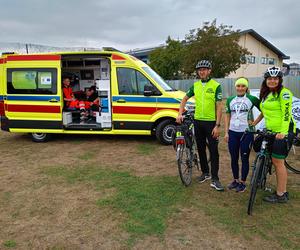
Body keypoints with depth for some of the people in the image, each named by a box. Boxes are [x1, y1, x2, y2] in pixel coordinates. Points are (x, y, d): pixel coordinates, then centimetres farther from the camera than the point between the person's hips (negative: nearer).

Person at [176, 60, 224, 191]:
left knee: (213, 151, -2)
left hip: (211, 122, -5)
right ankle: (205, 172, 30)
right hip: (198, 121, 5)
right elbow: (185, 99, 16)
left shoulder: (216, 86, -7)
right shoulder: (195, 85, 7)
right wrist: (180, 114, 3)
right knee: (200, 148, 14)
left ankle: (215, 179, 4)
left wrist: (217, 126, -15)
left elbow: (219, 107, -10)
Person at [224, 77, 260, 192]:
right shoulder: (230, 100, 8)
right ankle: (235, 180, 27)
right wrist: (226, 132, 5)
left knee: (244, 158, 4)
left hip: (246, 132, -3)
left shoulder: (252, 99, -3)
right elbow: (227, 116, 9)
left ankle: (243, 182, 18)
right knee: (234, 158, 11)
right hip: (233, 132, 4)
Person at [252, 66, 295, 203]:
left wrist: (283, 132, -27)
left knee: (278, 161, -4)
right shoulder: (265, 94, 15)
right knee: (275, 161, 12)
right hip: (271, 130, 8)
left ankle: (281, 195, 7)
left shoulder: (284, 93, -11)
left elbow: (286, 114, -19)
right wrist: (254, 123, 19)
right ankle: (282, 191, 24)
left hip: (282, 131, -8)